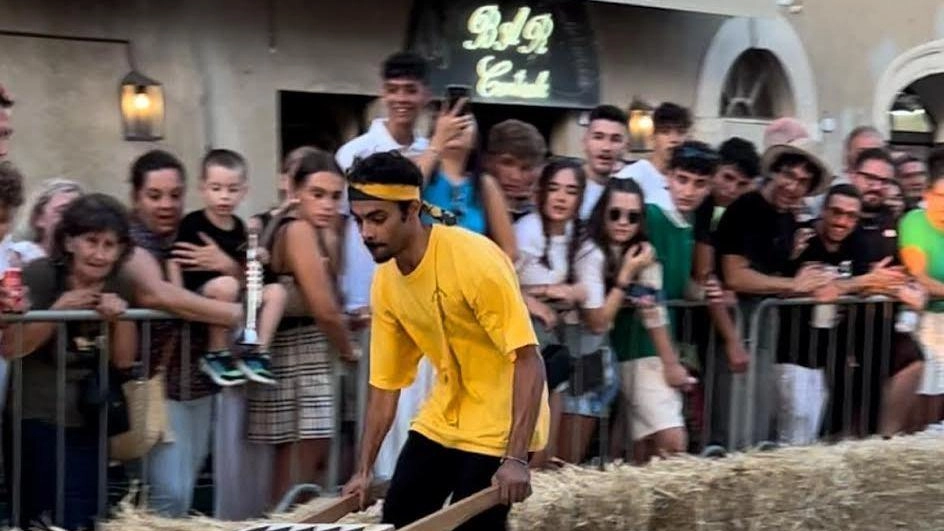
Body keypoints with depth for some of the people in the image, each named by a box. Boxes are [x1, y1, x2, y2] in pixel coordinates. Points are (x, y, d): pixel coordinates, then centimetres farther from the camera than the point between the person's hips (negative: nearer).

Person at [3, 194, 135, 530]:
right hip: (34, 421, -4)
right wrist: (59, 310, -23)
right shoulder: (39, 275, -11)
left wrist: (121, 317, -15)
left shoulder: (119, 287, 2)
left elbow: (124, 360, 3)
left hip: (89, 425, 4)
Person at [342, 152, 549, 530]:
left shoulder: (475, 259, -23)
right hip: (439, 423, 7)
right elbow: (385, 383, 7)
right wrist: (364, 470, 2)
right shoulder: (385, 282, -2)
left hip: (498, 430, -7)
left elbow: (528, 360, -26)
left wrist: (516, 458, -32)